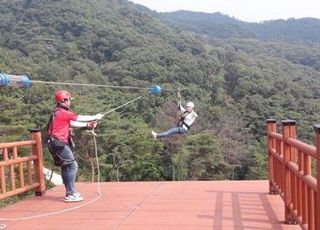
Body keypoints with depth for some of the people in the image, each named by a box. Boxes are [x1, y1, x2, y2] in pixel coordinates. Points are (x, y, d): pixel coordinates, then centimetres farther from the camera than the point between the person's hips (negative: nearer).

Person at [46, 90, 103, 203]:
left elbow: (71, 123, 20)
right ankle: (70, 195, -11)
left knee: (66, 167, 15)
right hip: (58, 143, -10)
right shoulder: (63, 112, -14)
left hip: (58, 143, 10)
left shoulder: (60, 113, 16)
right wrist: (96, 117, 5)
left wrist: (87, 125, 15)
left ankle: (70, 192, 23)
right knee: (72, 165, -11)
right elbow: (80, 118, -8)